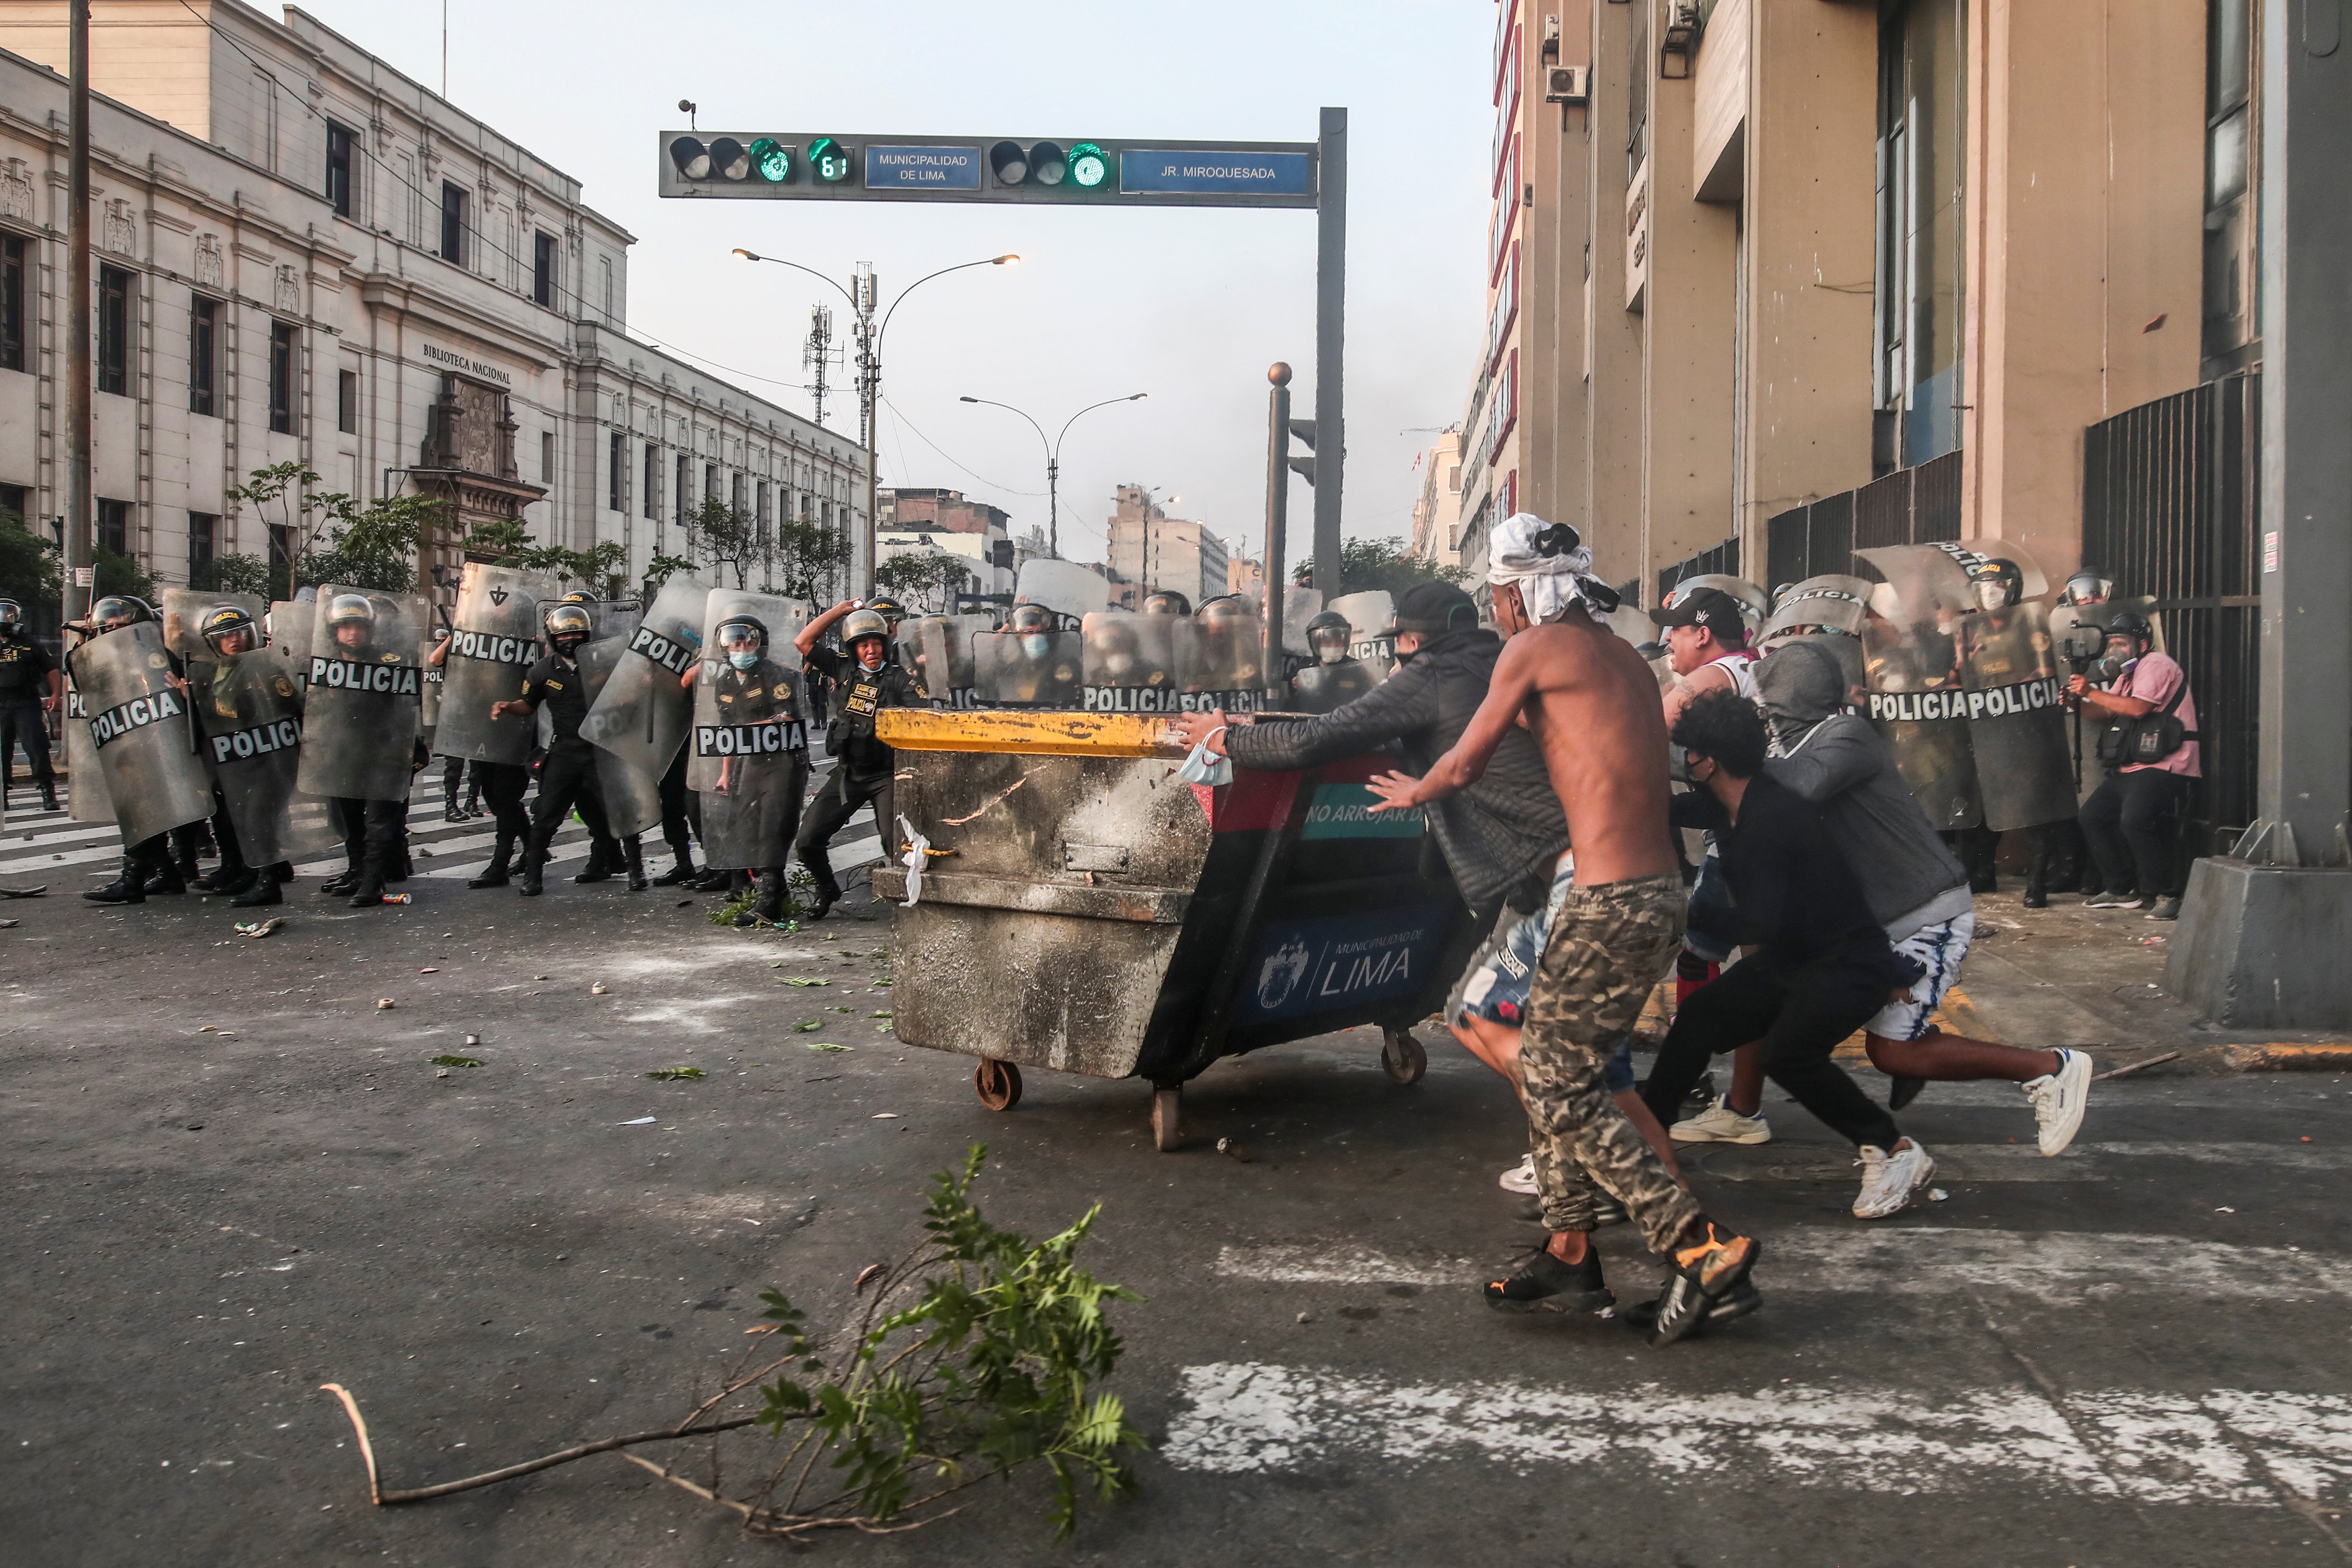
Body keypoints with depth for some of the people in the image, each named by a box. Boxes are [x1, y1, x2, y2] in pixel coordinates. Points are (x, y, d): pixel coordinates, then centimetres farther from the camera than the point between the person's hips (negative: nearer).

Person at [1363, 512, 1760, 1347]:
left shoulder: (1534, 649, -5)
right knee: (1551, 1068, 17)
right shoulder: (1625, 657, 17)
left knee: (1561, 1090, -3)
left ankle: (1704, 1247, -5)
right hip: (1659, 893, 9)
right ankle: (1570, 1255, 23)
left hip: (1612, 902, -9)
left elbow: (1462, 768, 3)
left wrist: (1409, 793, 23)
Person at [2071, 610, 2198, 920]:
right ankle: (2124, 891, 15)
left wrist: (2092, 692, -17)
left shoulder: (2157, 664, -8)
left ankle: (2166, 895, -16)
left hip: (2165, 767, -11)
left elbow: (2138, 708, -22)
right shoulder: (2129, 674, 23)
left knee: (2134, 820, -28)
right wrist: (2079, 700, -2)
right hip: (2132, 767, 11)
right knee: (2093, 815, 9)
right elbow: (2108, 713, 16)